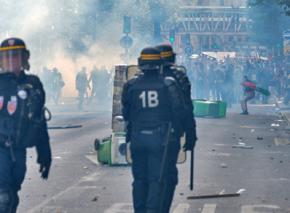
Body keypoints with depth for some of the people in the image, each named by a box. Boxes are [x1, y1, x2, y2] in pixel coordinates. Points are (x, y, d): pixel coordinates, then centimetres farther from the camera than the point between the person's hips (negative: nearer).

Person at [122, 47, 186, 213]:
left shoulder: (131, 86, -1)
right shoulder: (169, 85, -7)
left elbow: (126, 114, 6)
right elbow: (180, 112, -7)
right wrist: (177, 132, 9)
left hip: (138, 139, 3)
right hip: (161, 140, -3)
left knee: (140, 179, 14)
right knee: (158, 180, -1)